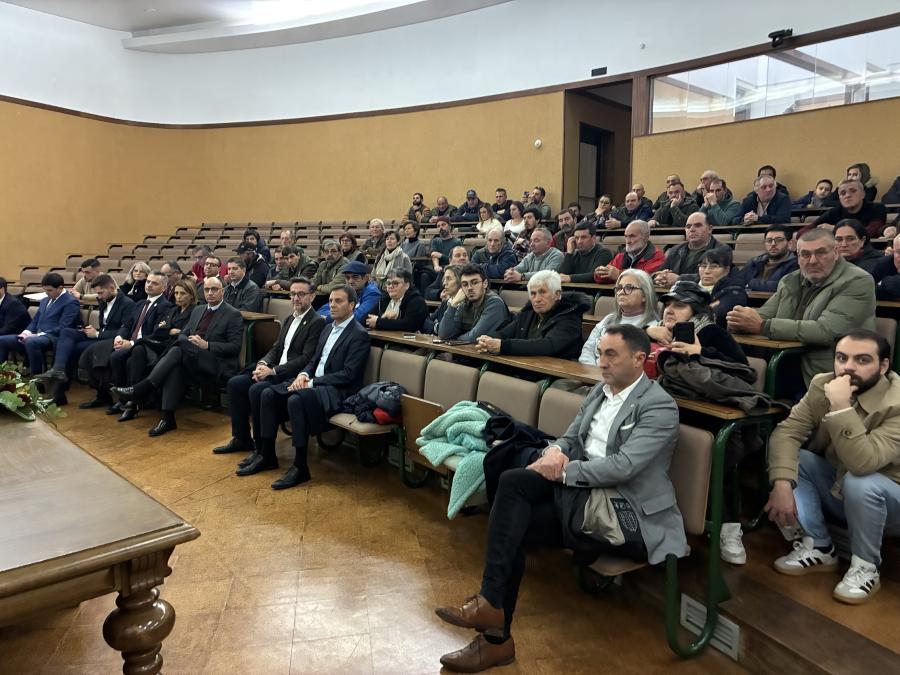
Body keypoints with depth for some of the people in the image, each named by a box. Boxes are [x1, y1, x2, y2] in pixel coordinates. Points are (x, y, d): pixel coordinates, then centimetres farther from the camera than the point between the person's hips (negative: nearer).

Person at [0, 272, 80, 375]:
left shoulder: (71, 303, -6)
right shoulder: (45, 301, 24)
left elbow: (62, 328, -15)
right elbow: (35, 321, 24)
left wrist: (38, 335, -20)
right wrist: (27, 332, 1)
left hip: (54, 338, -9)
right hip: (36, 336, 9)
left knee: (31, 342, -39)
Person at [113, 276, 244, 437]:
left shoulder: (233, 315, 0)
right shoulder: (198, 310, 22)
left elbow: (235, 347, -7)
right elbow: (183, 334, 20)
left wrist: (207, 345, -17)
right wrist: (187, 341, -4)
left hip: (217, 365, -5)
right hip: (191, 360, 5)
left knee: (179, 349, -29)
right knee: (175, 366, -30)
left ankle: (140, 390, -28)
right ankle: (167, 417, -34)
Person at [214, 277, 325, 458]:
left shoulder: (317, 322, -9)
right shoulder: (290, 319, 19)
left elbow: (307, 359, -17)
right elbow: (276, 348, 18)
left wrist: (273, 371, -19)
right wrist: (263, 363, -4)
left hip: (294, 377, -9)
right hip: (275, 372, 9)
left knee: (257, 390, -28)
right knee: (235, 383, -3)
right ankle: (241, 439, 9)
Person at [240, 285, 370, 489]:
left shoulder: (359, 335, -10)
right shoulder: (328, 328, 17)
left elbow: (348, 375, -17)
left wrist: (312, 382, -19)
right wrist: (303, 374, -3)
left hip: (338, 390, -9)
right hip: (313, 382, 9)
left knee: (296, 400, -33)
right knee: (269, 394, -7)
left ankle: (300, 467, -24)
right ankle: (266, 455, 1)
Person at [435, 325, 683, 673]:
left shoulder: (659, 407, -11)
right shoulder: (600, 391, 13)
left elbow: (623, 467, -22)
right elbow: (571, 437, 14)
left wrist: (563, 470, -20)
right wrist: (556, 450, -10)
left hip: (627, 514, -7)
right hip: (584, 492, 7)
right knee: (515, 525, -18)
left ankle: (490, 603, -13)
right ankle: (496, 635, -8)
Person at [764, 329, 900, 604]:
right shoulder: (822, 384, -12)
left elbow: (862, 463, -41)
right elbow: (786, 432, -19)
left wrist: (841, 407, -42)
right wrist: (782, 484, -32)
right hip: (836, 489, 5)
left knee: (860, 482, -36)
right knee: (788, 457, -18)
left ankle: (865, 566, -9)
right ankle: (818, 548, -4)